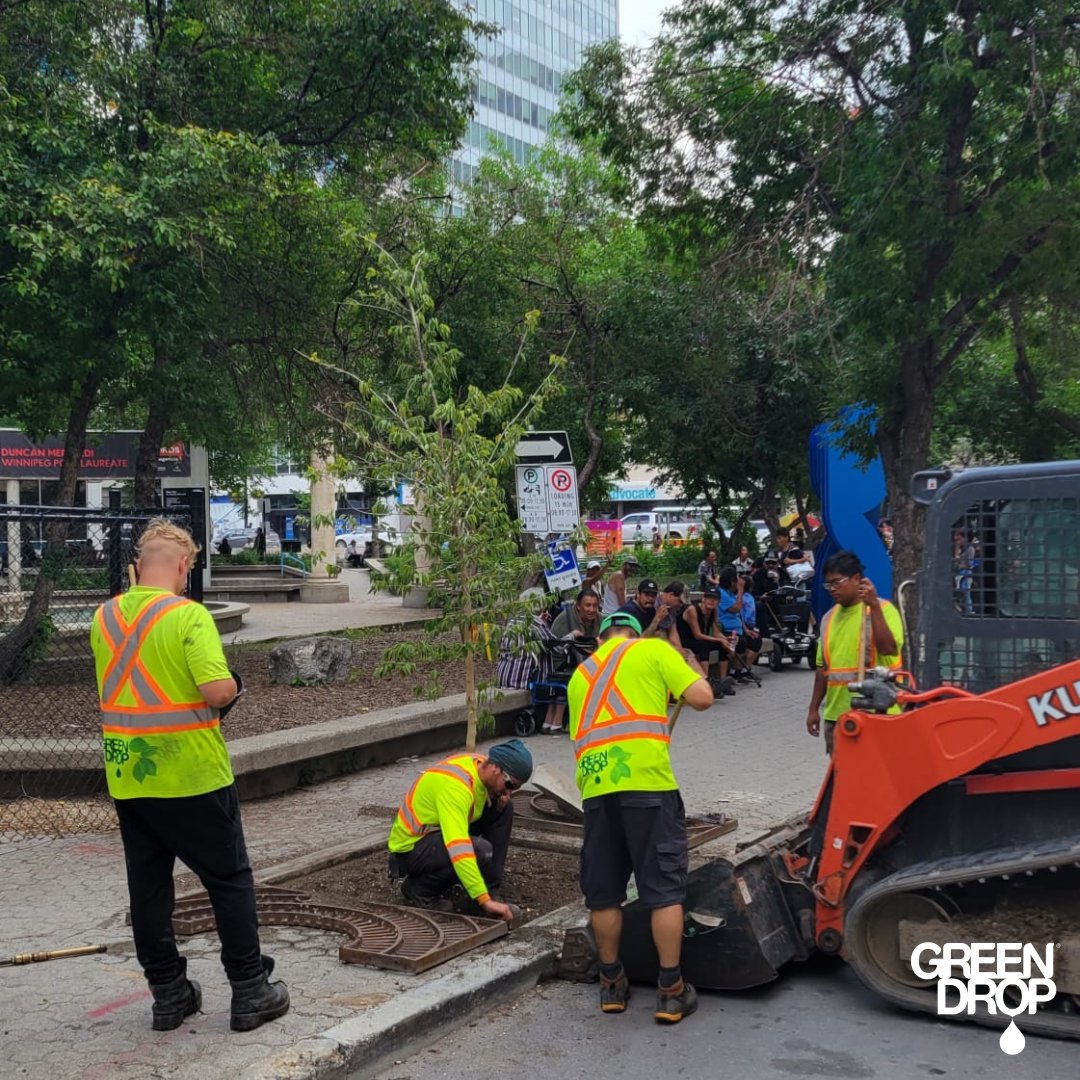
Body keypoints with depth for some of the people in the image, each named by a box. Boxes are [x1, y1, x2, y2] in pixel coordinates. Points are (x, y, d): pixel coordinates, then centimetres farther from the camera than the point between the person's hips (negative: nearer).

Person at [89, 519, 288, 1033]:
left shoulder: (104, 617, 5)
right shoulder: (188, 615, -16)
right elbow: (217, 691, -24)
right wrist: (231, 686, -4)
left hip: (126, 775, 6)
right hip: (191, 774, -6)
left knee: (147, 885, 13)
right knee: (229, 880, 6)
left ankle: (168, 993, 21)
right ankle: (250, 991, 12)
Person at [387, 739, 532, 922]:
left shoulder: (480, 764, -7)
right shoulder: (455, 786, -33)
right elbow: (458, 848, -43)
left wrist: (501, 800, -11)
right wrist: (484, 900, -45)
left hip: (437, 833, 9)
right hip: (410, 848, -9)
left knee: (504, 810, -3)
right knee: (480, 850, -32)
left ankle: (489, 889, 0)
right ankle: (420, 888, -8)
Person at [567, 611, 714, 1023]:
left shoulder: (580, 674, 25)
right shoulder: (653, 650, 11)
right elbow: (702, 697, 1)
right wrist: (691, 671, 22)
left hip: (595, 788, 4)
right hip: (648, 782, -4)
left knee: (604, 893, 14)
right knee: (664, 888, 4)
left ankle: (612, 983, 25)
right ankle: (671, 990, 9)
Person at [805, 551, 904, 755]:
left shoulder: (883, 609, -5)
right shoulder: (830, 617, 13)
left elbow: (889, 648, -22)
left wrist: (874, 606, -24)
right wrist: (814, 708, 18)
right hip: (835, 715, 6)